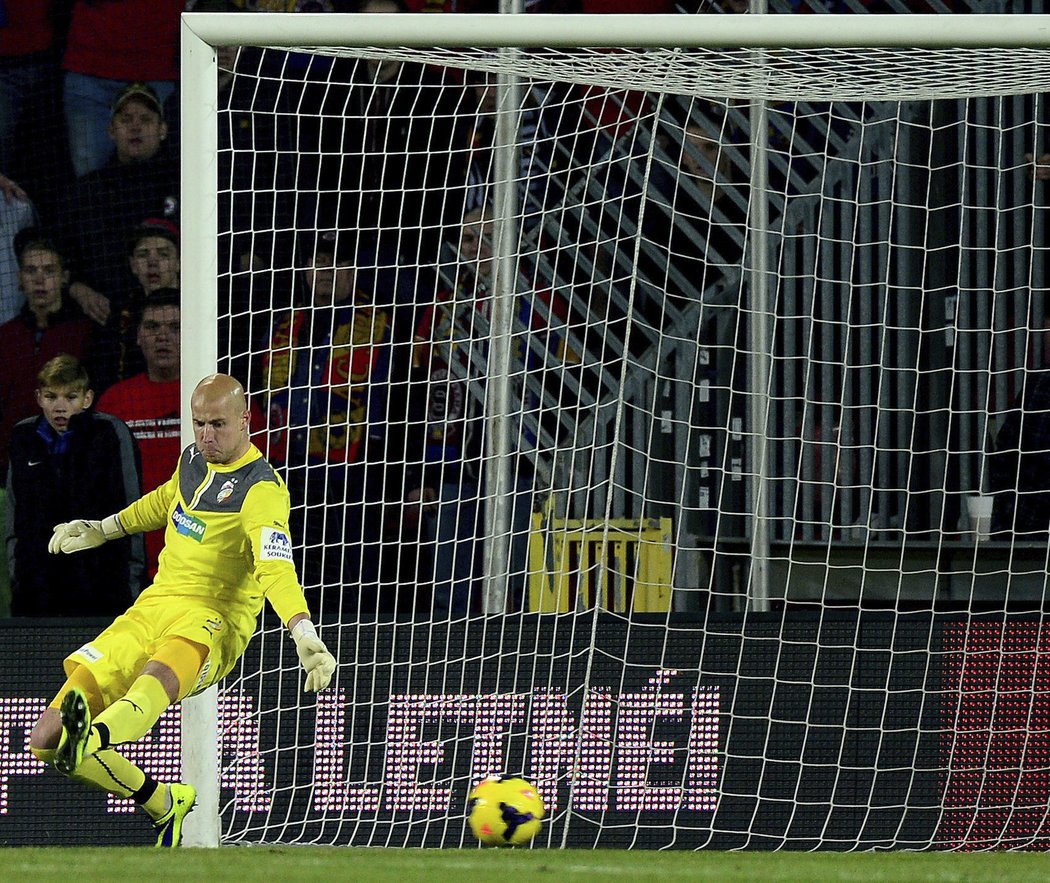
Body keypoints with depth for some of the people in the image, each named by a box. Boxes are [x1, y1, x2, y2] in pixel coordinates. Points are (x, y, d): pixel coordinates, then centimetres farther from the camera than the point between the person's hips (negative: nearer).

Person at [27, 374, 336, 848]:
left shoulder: (261, 489, -10)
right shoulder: (193, 460, 14)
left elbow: (275, 568, -25)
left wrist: (303, 632, -42)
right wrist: (103, 529, 46)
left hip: (211, 619, -7)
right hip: (150, 610, 7)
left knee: (159, 675, -45)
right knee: (45, 739, -3)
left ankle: (92, 738, -78)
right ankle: (163, 804, 15)